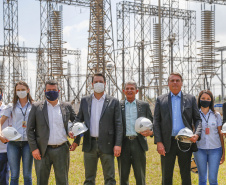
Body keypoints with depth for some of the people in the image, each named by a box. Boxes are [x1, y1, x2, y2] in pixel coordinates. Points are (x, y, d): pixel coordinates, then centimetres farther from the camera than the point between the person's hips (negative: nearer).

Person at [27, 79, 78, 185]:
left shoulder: (67, 107, 7)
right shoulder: (37, 107, 3)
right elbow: (30, 130, 2)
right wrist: (34, 148, -7)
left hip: (61, 150, 1)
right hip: (42, 151, -1)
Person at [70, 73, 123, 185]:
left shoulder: (113, 102, 3)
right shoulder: (85, 101, 11)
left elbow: (118, 124, -1)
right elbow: (79, 120, 14)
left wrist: (118, 144, -9)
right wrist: (76, 140, 5)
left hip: (106, 145, -2)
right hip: (89, 145, 2)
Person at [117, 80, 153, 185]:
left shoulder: (144, 105, 10)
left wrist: (150, 132, -11)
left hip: (138, 144, 0)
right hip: (123, 144, 0)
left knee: (140, 176, 4)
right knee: (123, 176, 5)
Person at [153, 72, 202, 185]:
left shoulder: (190, 99, 9)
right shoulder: (160, 100, 8)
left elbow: (197, 119, 8)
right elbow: (156, 122, 5)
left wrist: (197, 134, -11)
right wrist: (158, 142, -6)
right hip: (167, 143, 0)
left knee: (186, 176, 5)